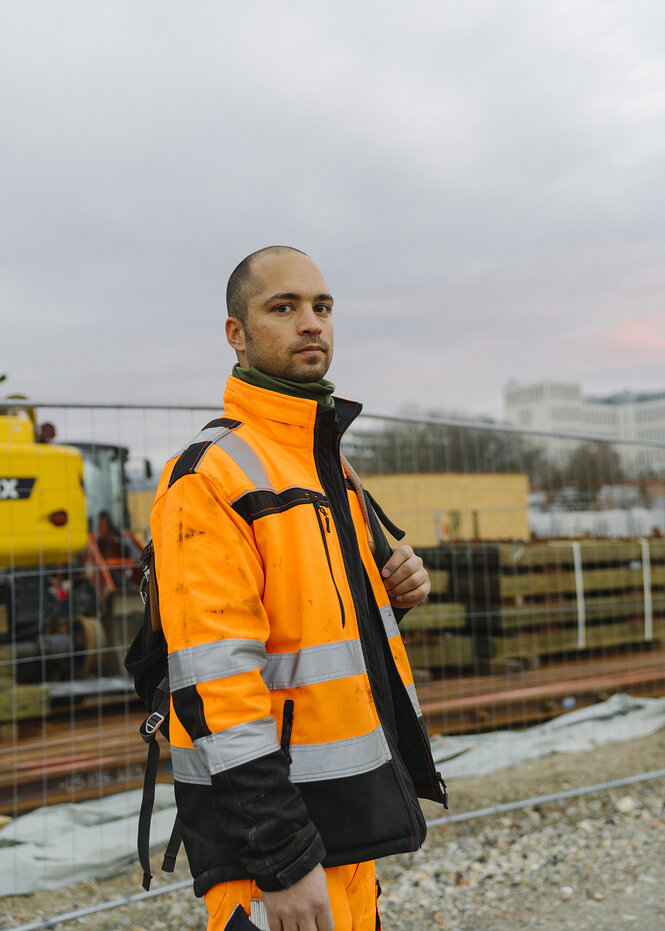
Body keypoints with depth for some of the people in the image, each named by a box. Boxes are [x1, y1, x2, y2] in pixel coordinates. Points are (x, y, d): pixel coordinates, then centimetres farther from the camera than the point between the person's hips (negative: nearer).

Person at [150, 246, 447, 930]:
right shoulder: (211, 475, -17)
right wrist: (282, 861, -24)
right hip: (269, 822, -8)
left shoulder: (327, 462, 12)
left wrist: (392, 588, 1)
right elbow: (214, 683, -23)